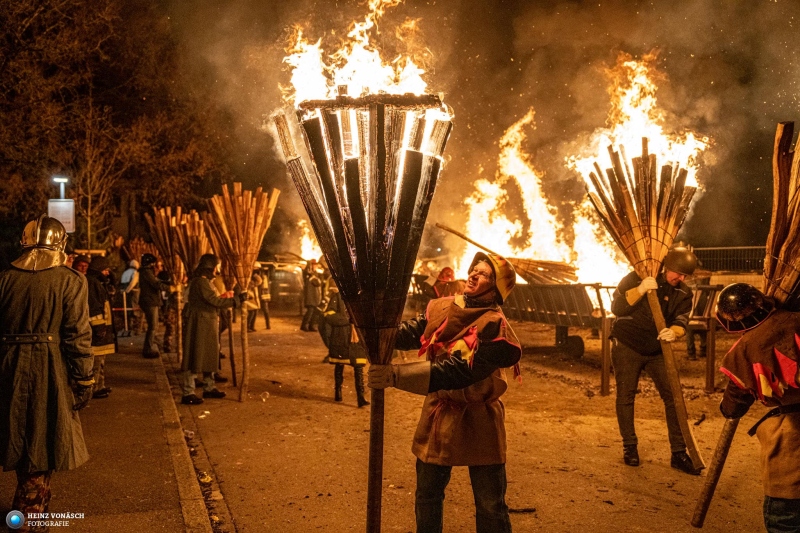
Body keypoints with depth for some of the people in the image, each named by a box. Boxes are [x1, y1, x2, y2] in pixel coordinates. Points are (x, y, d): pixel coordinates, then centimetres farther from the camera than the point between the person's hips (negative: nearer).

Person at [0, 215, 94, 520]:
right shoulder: (70, 281, -10)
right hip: (51, 370, -4)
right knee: (43, 442, 10)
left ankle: (35, 500, 36)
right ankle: (29, 513, 14)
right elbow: (78, 336, -14)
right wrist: (84, 381, -6)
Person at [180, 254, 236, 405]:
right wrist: (234, 301, -20)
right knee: (194, 357, -6)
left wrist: (225, 296, 5)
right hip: (199, 325, -11)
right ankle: (188, 393, -1)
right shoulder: (201, 282, -17)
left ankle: (209, 388, 27)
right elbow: (214, 301, -23)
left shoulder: (203, 281, 16)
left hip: (207, 325, 11)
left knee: (209, 355, 16)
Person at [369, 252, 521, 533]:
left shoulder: (494, 326, -20)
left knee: (490, 505, 7)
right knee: (427, 496, 18)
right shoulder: (441, 308, 1)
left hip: (477, 422, -5)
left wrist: (398, 375, -37)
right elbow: (410, 333, -6)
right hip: (437, 414, 5)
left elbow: (457, 372, -30)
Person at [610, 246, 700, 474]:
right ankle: (629, 446, 18)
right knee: (625, 397, 3)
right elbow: (616, 308, -18)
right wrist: (639, 290, -32)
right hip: (627, 346, -3)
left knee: (673, 397, -2)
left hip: (657, 350, 3)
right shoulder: (637, 278, -10)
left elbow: (682, 318, -13)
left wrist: (674, 331, -36)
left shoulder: (683, 293, 1)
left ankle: (679, 453, 6)